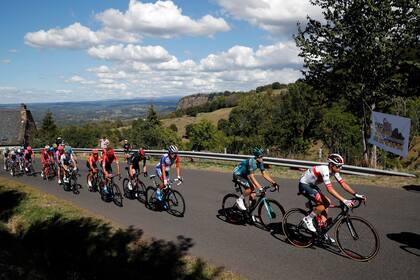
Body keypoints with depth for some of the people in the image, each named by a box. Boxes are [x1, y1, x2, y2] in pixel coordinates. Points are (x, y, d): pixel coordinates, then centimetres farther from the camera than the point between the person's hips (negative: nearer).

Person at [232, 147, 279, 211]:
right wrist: (260, 187, -45)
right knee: (250, 188, -27)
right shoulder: (251, 162, -34)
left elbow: (264, 173, -5)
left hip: (244, 175, 9)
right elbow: (252, 177, -39)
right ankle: (240, 200, -4)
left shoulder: (260, 162, -9)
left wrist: (273, 183, -14)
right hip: (237, 175, -9)